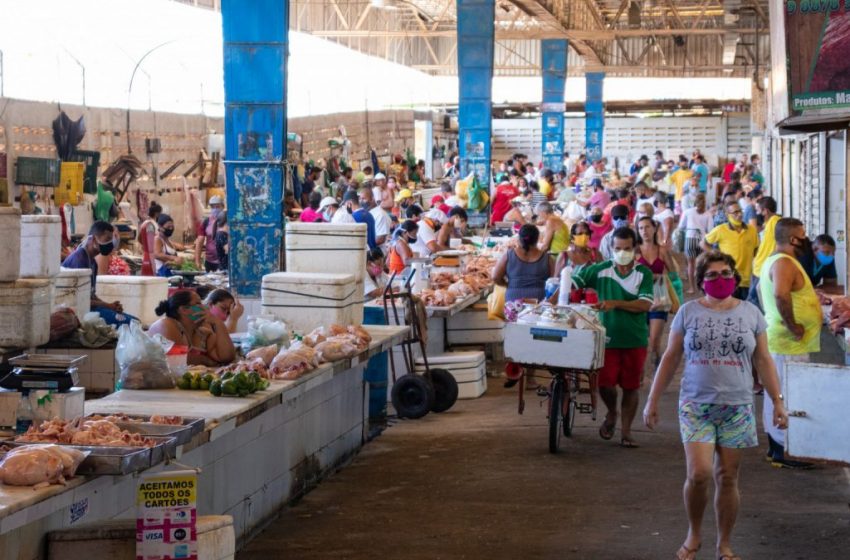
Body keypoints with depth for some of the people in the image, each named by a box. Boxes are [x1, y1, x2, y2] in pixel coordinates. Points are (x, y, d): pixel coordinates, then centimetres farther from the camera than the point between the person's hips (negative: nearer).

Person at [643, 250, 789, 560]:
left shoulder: (750, 313, 5)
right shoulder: (688, 311, 2)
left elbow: (763, 361, 9)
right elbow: (670, 358, 5)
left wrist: (777, 401, 2)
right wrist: (652, 400, 4)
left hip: (737, 407, 1)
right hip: (696, 405, -1)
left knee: (727, 478, 4)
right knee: (698, 474, -13)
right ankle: (693, 535, 11)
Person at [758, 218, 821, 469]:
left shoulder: (774, 260, 15)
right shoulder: (784, 263, -19)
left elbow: (762, 288, 31)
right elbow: (781, 294, -36)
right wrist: (792, 325, -26)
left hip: (778, 338, 11)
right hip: (790, 344, -11)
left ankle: (775, 445, 25)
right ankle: (783, 451, -1)